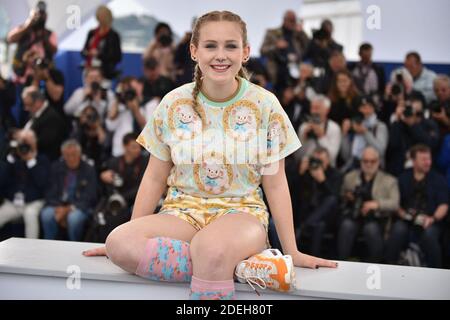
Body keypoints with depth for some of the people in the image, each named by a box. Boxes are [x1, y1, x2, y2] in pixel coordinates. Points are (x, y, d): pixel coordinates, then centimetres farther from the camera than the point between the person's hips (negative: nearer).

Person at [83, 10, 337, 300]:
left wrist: (292, 252, -1)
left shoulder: (264, 105, -4)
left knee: (210, 248, -43)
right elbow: (155, 178, 8)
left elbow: (275, 183, 0)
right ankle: (242, 267, -24)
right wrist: (134, 235, 5)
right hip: (182, 211, 5)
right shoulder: (174, 104, 0)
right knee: (119, 243, -31)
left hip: (241, 211, -4)